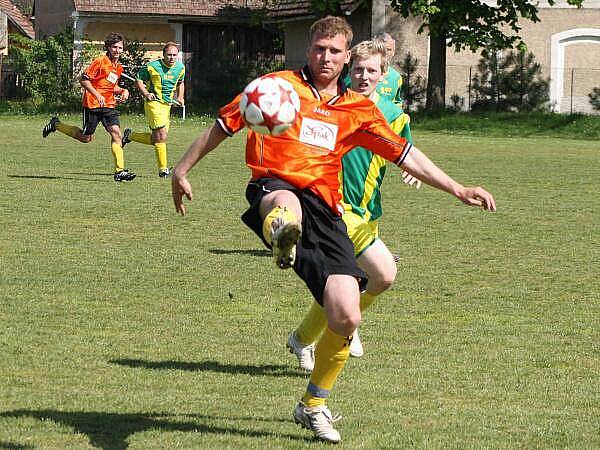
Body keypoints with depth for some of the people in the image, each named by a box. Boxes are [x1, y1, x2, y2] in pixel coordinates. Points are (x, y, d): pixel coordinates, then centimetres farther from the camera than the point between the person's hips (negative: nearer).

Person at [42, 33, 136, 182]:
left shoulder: (119, 67, 14)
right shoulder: (100, 62, -10)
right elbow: (83, 80, -11)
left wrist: (122, 91, 9)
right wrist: (97, 94, -20)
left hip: (109, 105, 6)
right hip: (92, 104, -6)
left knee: (116, 133, -12)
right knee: (86, 138, 3)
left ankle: (120, 171, -16)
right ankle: (56, 125, 25)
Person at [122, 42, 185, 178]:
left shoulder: (180, 68, 6)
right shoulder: (152, 67, -12)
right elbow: (138, 80, -2)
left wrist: (180, 97, 10)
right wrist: (146, 94, -16)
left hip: (167, 105, 7)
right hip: (154, 102, -7)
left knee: (157, 139, 8)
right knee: (161, 135, -15)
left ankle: (130, 136, 30)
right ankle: (163, 169, -9)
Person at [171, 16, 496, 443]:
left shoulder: (358, 109, 17)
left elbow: (406, 155, 22)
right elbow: (223, 125, 16)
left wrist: (458, 189, 18)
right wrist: (182, 170, 17)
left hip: (324, 208, 3)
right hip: (275, 186, -3)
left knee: (346, 317, -6)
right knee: (287, 206, -45)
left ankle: (314, 405, 17)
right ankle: (283, 238, -85)